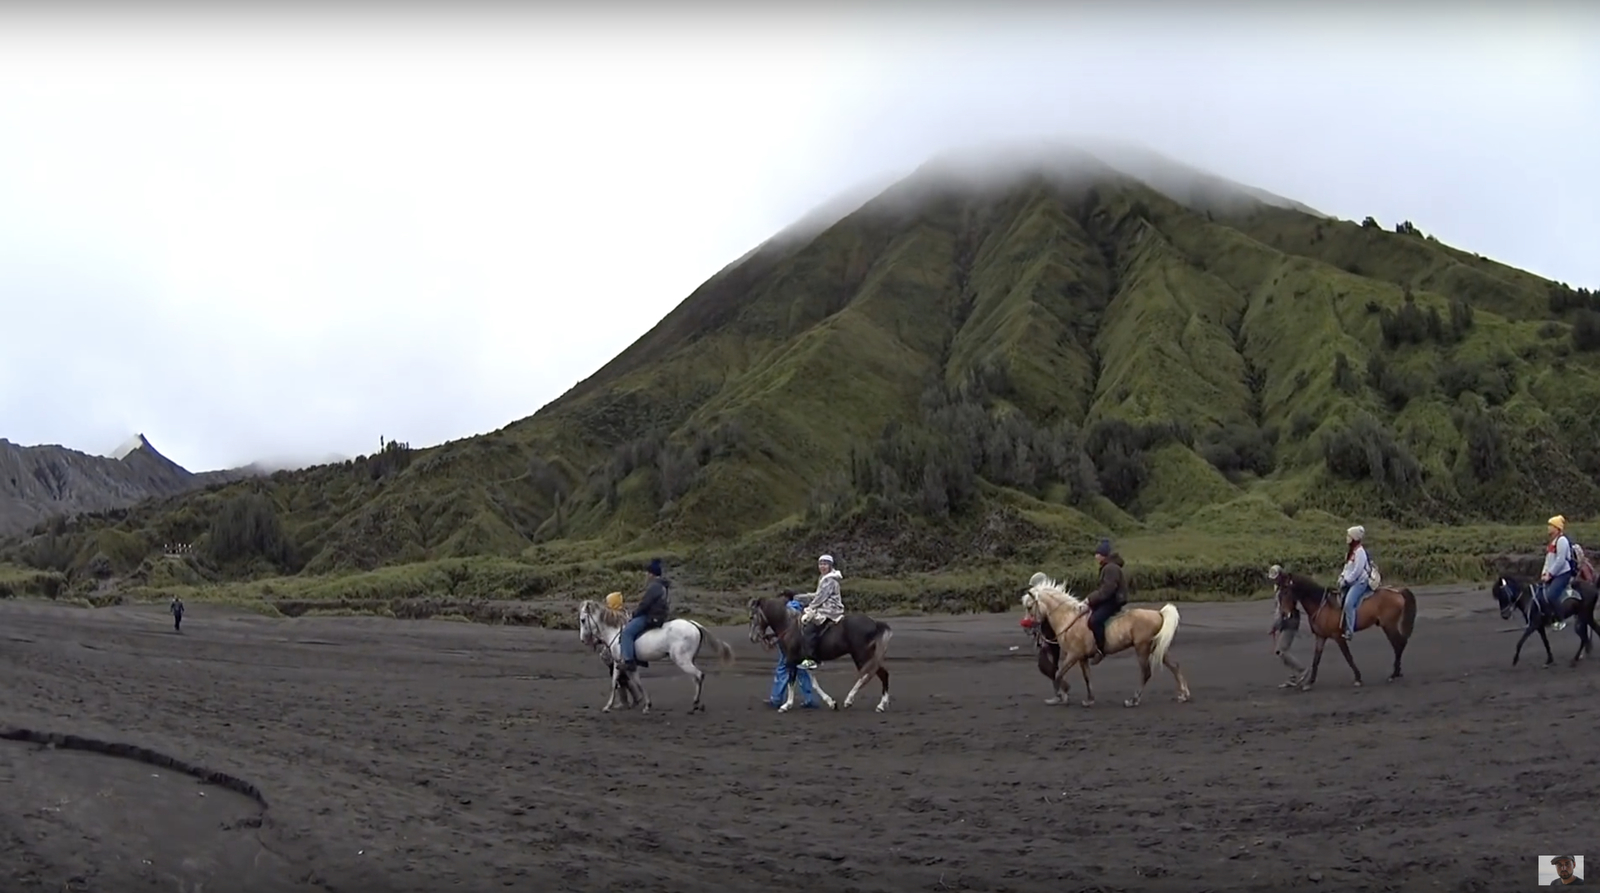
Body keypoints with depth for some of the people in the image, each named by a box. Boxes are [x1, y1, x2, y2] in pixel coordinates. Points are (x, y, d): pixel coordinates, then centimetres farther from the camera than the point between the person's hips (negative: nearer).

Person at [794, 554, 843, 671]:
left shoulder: (830, 580, -12)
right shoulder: (825, 579, 21)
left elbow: (821, 597, -16)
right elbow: (817, 595, 27)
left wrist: (811, 608, -10)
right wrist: (798, 598, 24)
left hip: (828, 612, -11)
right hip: (823, 610, 11)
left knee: (809, 630, -22)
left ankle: (811, 660, -26)